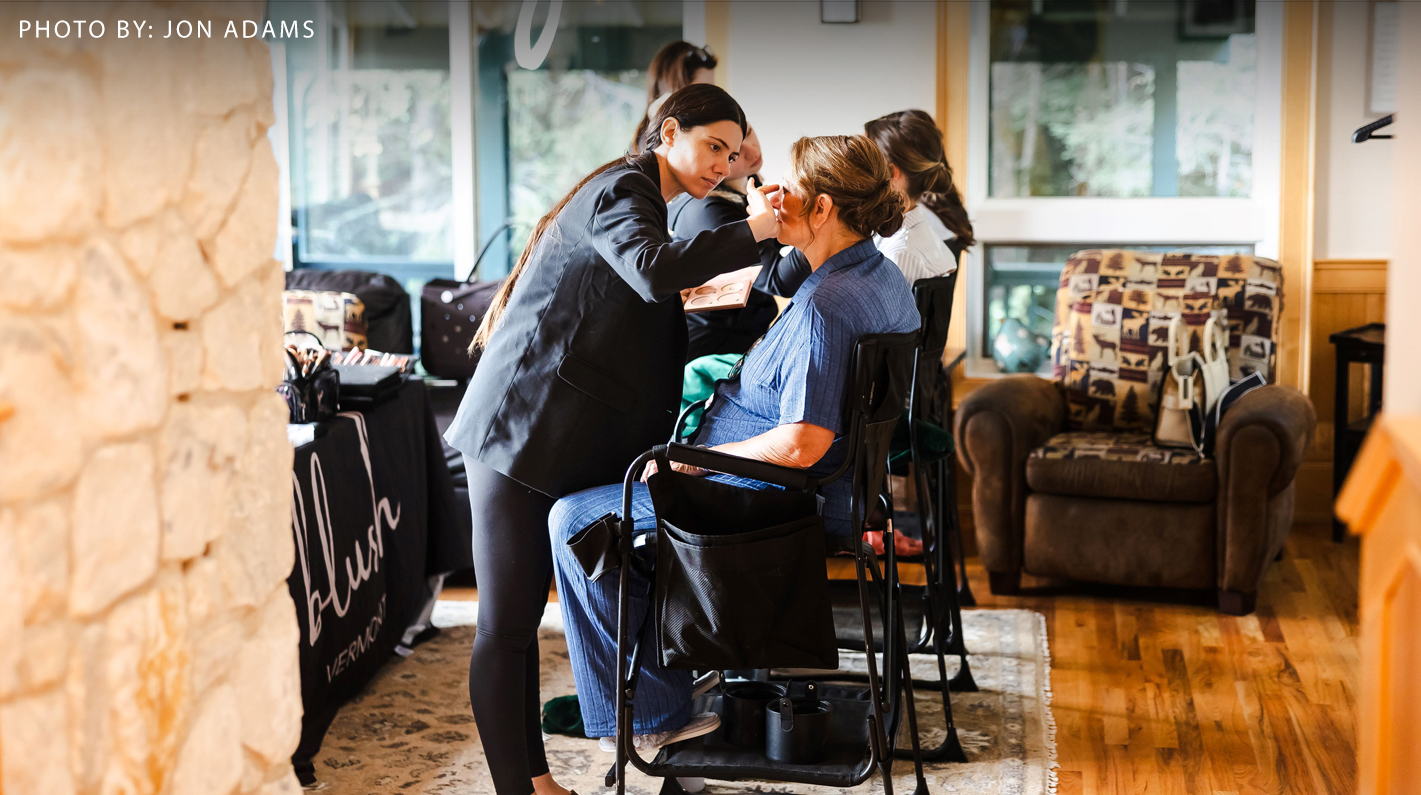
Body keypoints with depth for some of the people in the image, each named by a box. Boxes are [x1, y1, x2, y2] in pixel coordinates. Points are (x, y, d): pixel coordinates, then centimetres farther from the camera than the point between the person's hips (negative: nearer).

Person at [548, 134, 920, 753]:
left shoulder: (824, 305, -28)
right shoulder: (884, 278, 4)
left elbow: (801, 445, -33)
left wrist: (694, 460, -21)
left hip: (771, 500, -11)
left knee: (574, 518, -3)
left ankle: (653, 714, 5)